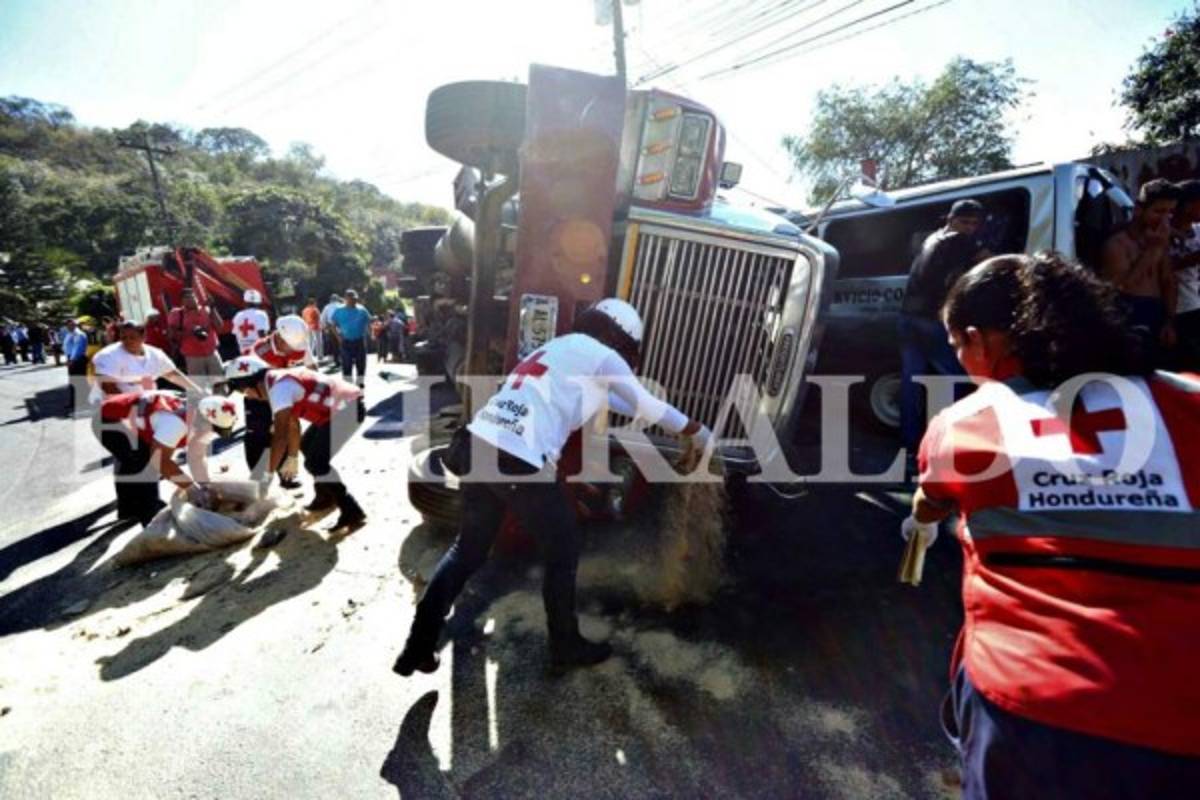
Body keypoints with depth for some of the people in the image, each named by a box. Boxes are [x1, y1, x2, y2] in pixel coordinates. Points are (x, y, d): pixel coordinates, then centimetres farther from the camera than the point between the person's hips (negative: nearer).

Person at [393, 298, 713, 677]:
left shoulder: (559, 348, 27)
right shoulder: (602, 355, 2)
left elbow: (606, 398, 39)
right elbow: (647, 406, 11)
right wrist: (695, 430, 26)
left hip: (479, 445, 9)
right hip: (521, 461, -8)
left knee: (468, 548, 22)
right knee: (563, 553, 12)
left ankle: (418, 647, 28)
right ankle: (566, 647, 31)